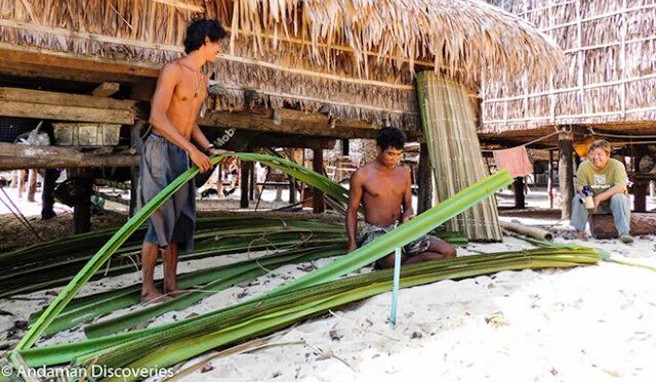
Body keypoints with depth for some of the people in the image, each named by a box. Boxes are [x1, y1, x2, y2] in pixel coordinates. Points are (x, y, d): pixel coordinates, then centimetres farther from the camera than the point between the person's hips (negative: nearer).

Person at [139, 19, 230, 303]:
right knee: (160, 218, -9)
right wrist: (193, 149, -26)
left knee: (180, 218, 6)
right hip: (160, 149, -8)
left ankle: (171, 283, 13)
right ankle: (147, 289, -1)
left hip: (182, 153, 8)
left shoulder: (203, 79, 15)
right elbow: (157, 117, -21)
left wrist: (210, 149, 6)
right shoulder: (173, 69, -11)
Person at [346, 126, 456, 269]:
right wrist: (352, 245, -12)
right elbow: (352, 211, 0)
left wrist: (408, 214, -9)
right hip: (375, 232, -5)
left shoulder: (404, 173, 11)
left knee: (449, 252, -13)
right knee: (393, 259, -41)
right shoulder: (362, 175, -4)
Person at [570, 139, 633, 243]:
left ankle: (624, 232, -34)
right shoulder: (584, 166, -9)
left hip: (612, 203, -2)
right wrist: (585, 193, -38)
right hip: (594, 202, 2)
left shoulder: (617, 165, -16)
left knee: (619, 197, -33)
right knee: (578, 198, -23)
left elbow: (620, 187, -27)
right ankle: (580, 231, -15)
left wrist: (599, 198, -37)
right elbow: (581, 186, -12)